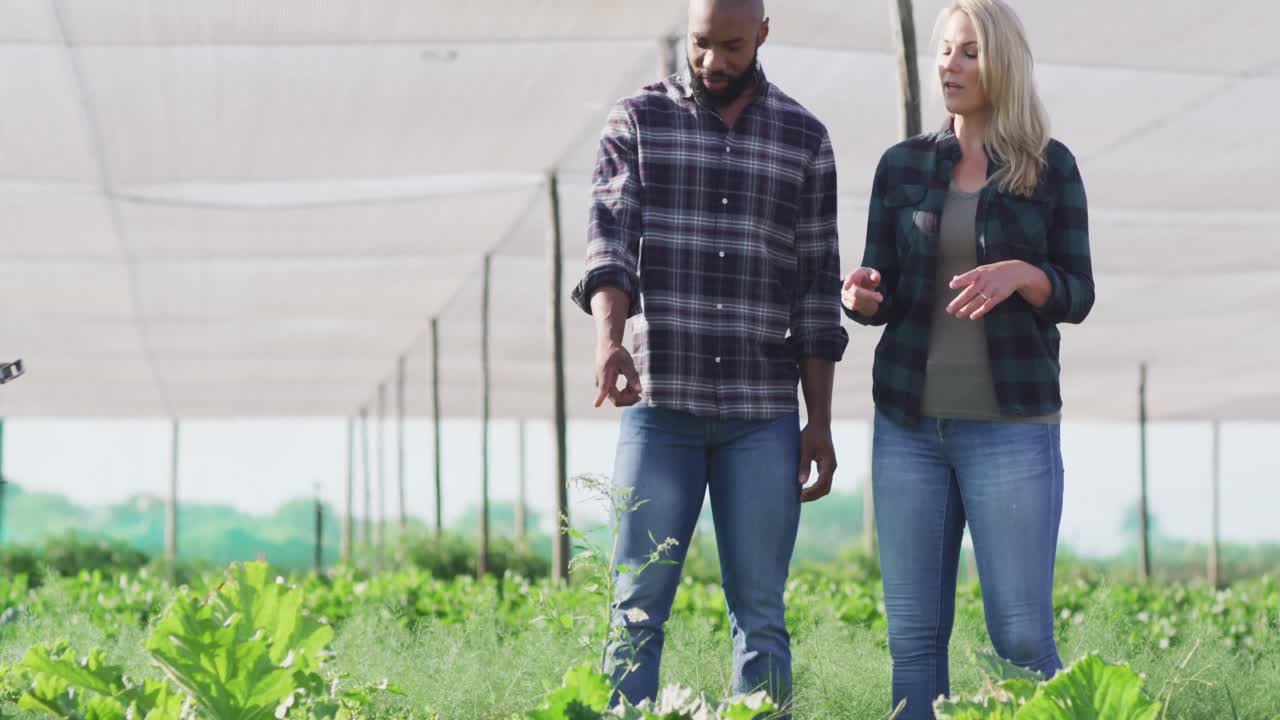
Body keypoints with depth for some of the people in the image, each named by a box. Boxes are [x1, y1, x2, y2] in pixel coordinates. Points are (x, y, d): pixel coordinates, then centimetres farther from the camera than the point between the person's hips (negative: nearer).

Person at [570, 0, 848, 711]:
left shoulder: (804, 138, 8)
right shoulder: (637, 120, 5)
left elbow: (817, 286, 8)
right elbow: (609, 239, -7)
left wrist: (819, 423, 4)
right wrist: (608, 336, -27)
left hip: (764, 416, 1)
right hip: (659, 405, -1)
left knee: (761, 613, 3)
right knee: (638, 607, 0)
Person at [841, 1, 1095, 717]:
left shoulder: (1051, 167, 2)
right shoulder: (904, 164, 9)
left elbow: (1077, 297, 0)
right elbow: (883, 298, 9)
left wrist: (1019, 274, -21)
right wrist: (860, 296, -15)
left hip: (1012, 424, -3)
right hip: (911, 422, 3)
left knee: (1022, 635, -5)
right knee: (915, 632, 3)